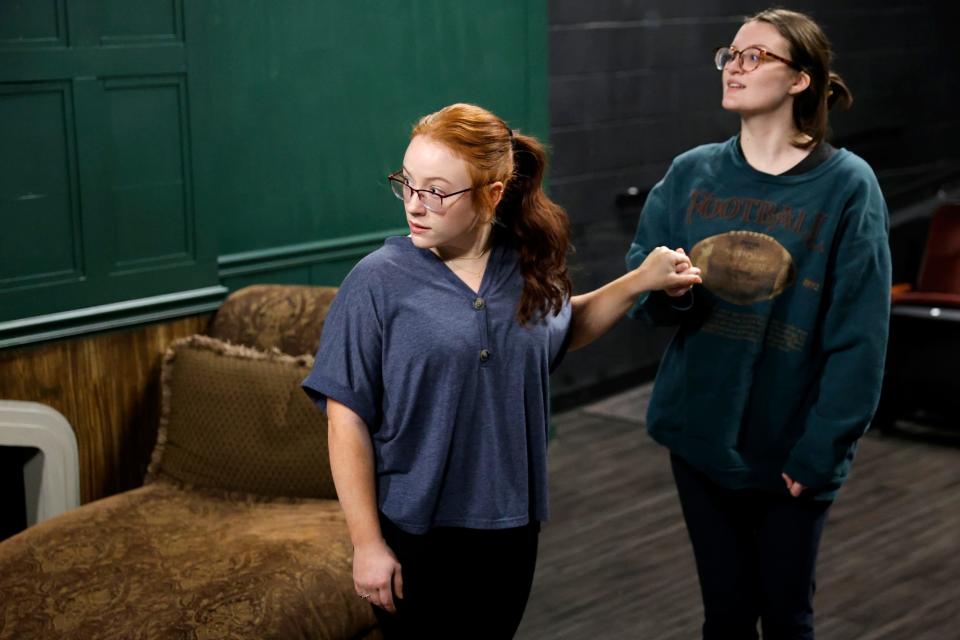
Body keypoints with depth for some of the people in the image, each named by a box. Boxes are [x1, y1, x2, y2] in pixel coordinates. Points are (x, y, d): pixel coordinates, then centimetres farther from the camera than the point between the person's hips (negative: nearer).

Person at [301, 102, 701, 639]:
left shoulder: (529, 267, -3)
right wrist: (367, 543, -13)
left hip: (512, 525, 4)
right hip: (416, 534, -4)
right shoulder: (379, 282, -15)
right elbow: (348, 420, -13)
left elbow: (561, 331, 20)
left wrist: (639, 280, 8)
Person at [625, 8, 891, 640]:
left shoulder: (846, 185, -10)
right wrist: (666, 288, -17)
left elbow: (858, 338, -11)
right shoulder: (691, 173, 1)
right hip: (702, 434, 3)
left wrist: (821, 450, -15)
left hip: (791, 449, -3)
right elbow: (637, 282, 6)